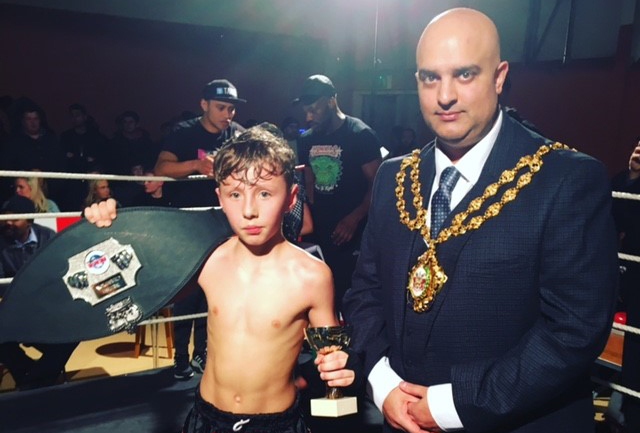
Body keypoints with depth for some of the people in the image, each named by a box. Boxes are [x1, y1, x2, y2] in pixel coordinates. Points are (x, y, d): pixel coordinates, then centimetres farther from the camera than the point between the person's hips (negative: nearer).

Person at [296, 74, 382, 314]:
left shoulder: (361, 135, -9)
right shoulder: (307, 140, 9)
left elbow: (377, 184, -11)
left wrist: (354, 218, -21)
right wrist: (309, 219, 6)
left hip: (351, 235, -5)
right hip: (318, 233, 6)